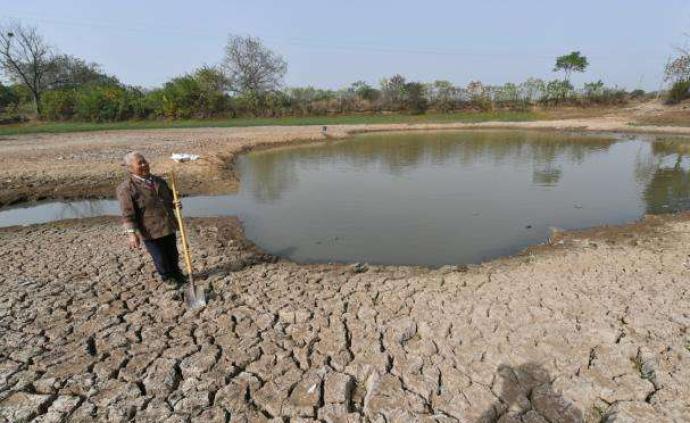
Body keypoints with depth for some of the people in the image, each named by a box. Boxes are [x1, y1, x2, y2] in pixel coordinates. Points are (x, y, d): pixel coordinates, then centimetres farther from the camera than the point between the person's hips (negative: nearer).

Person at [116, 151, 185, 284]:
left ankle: (176, 273, 45)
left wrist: (175, 204, -3)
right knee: (160, 258, 9)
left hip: (168, 226, 6)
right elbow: (127, 214, -17)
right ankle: (167, 277, 34)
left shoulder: (158, 181, 6)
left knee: (173, 254, 20)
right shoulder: (126, 188, -14)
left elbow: (170, 197, 20)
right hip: (150, 231, -6)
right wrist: (131, 233, -23)